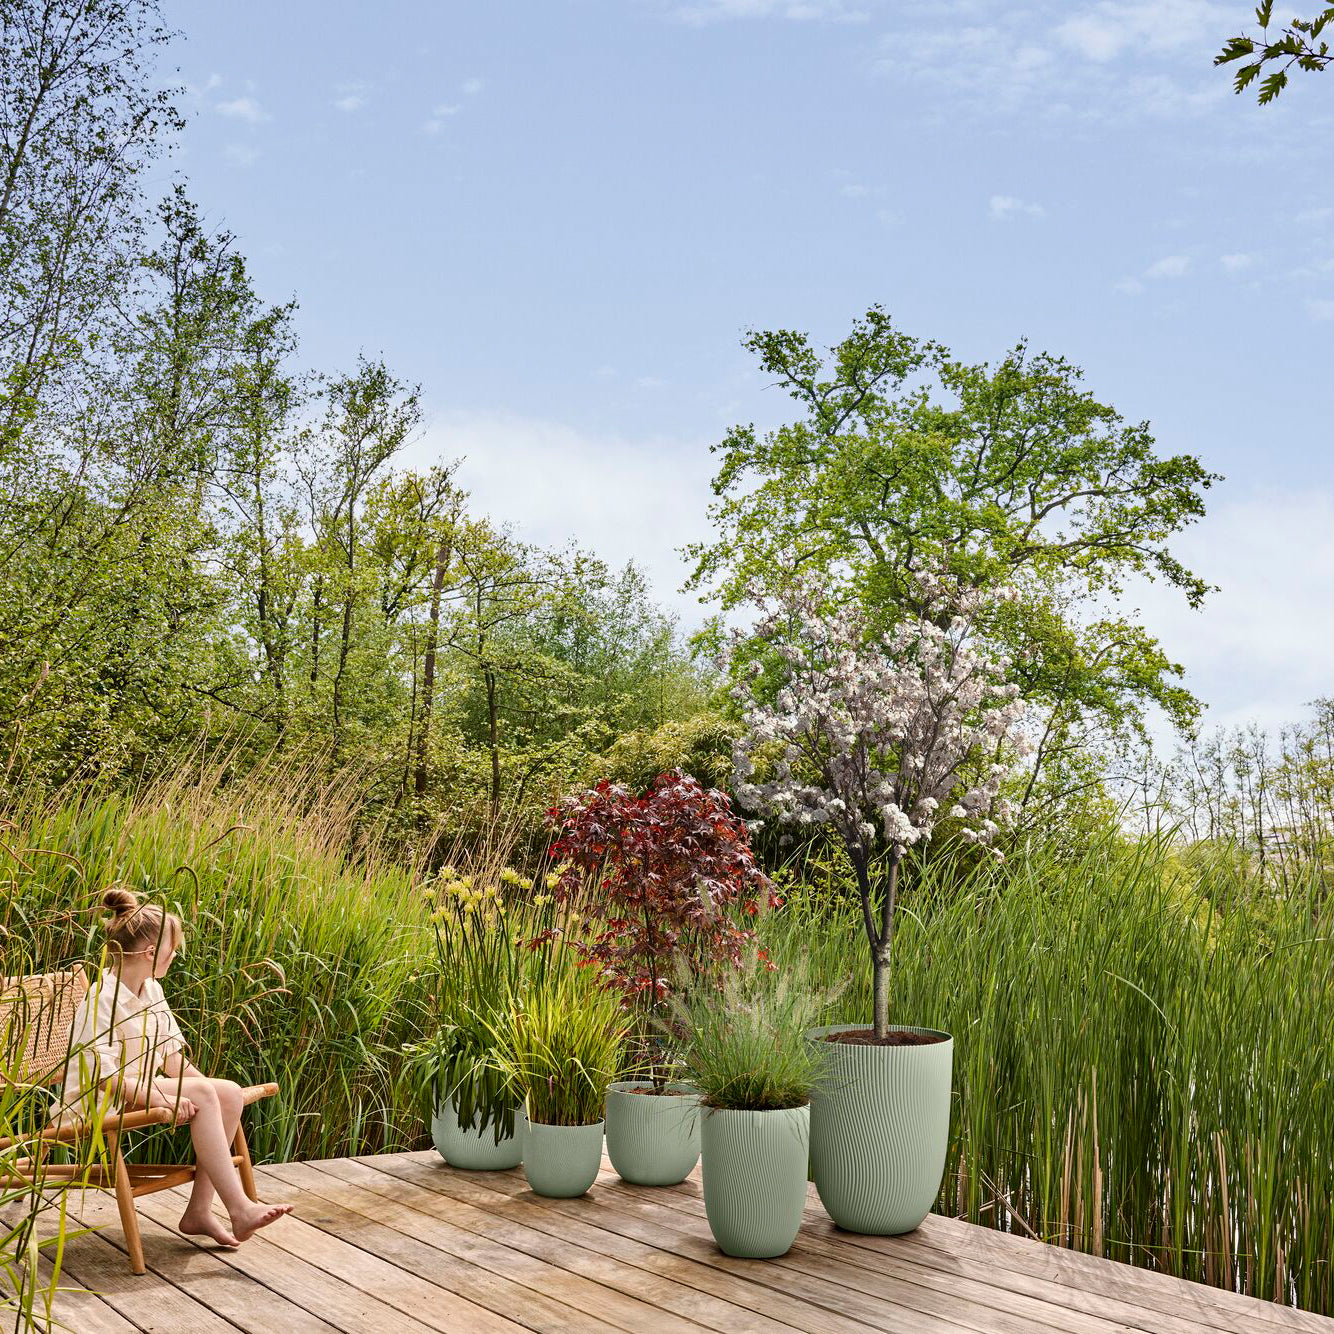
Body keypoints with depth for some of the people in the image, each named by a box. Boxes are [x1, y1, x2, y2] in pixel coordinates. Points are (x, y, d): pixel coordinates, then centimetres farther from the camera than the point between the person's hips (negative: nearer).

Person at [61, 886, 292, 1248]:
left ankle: (199, 1210, -11)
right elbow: (103, 1074, -26)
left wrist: (203, 1085, -3)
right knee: (202, 1095, -28)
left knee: (230, 1093, -12)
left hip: (139, 1090, 9)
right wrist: (158, 1098, -31)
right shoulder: (103, 998, -19)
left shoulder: (151, 990, 10)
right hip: (99, 1100, -9)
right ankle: (239, 1209, -30)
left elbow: (171, 1055, 13)